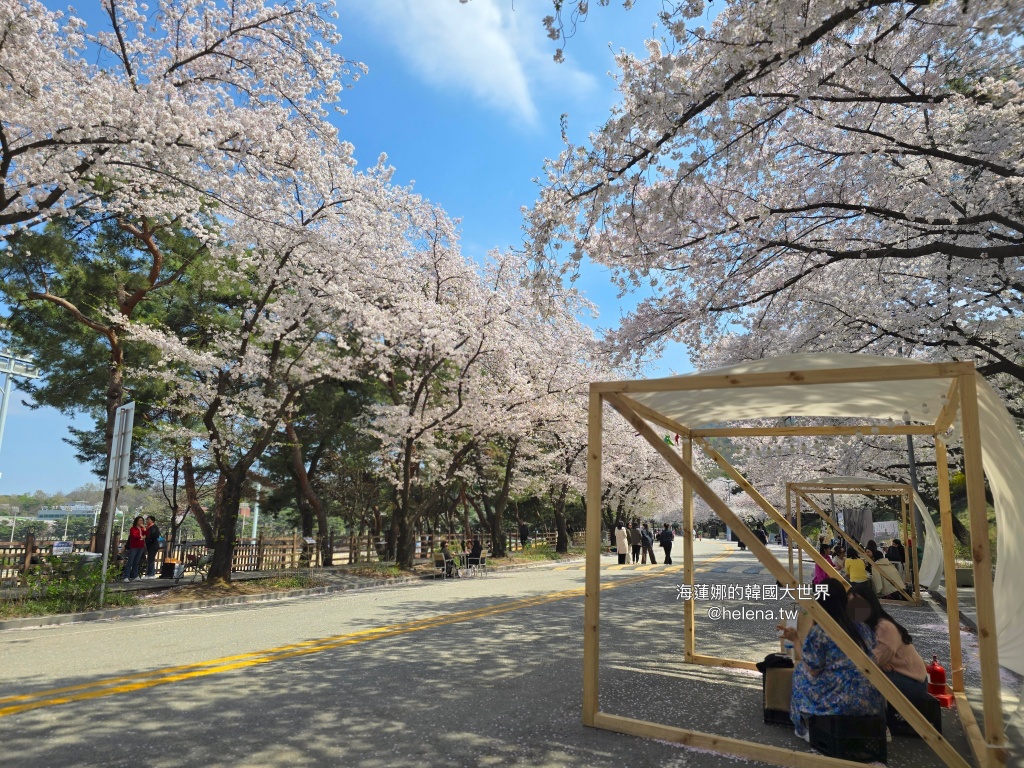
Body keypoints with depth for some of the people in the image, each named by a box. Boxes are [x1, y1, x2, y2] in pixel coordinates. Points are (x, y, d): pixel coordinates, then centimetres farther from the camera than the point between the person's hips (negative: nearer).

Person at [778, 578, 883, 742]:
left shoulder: (819, 632, -11)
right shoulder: (863, 628, 7)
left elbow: (812, 671, -6)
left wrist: (796, 639, 3)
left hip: (841, 702, -6)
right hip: (872, 702, 6)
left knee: (801, 673, 16)